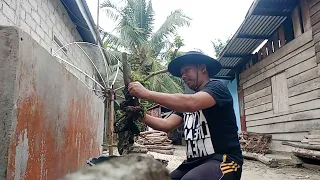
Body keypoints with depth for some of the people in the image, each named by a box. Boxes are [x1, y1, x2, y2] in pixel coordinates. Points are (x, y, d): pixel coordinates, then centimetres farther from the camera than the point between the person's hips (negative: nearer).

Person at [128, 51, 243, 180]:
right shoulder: (187, 99, 19)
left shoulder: (217, 87, -5)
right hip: (195, 161, 7)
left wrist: (146, 93, -23)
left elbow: (190, 104, -26)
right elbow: (167, 125, 7)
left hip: (223, 159, -7)